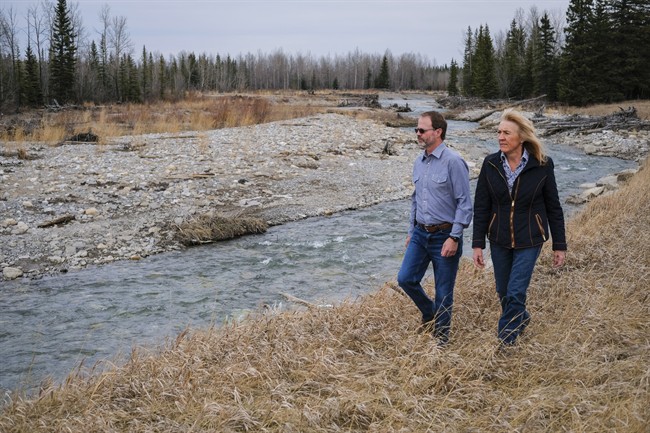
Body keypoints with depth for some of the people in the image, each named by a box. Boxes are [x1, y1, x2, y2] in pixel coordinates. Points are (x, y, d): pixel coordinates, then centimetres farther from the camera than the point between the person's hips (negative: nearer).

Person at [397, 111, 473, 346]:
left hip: (445, 236, -7)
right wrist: (411, 231, 18)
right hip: (421, 233, 7)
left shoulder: (453, 162, -15)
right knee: (405, 278, 3)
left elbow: (464, 203, -15)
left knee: (443, 292, 4)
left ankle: (440, 339, 21)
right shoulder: (419, 162, 9)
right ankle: (429, 313, 30)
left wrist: (454, 238, -18)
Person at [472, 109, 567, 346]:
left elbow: (553, 208, -3)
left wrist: (560, 245, -1)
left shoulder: (542, 165, -11)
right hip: (499, 240, 3)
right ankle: (521, 318, 46)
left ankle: (505, 342, 8)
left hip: (529, 241, -3)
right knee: (503, 292, 15)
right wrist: (477, 244, -6)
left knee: (516, 293, -8)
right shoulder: (491, 164, -7)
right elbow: (481, 207, -3)